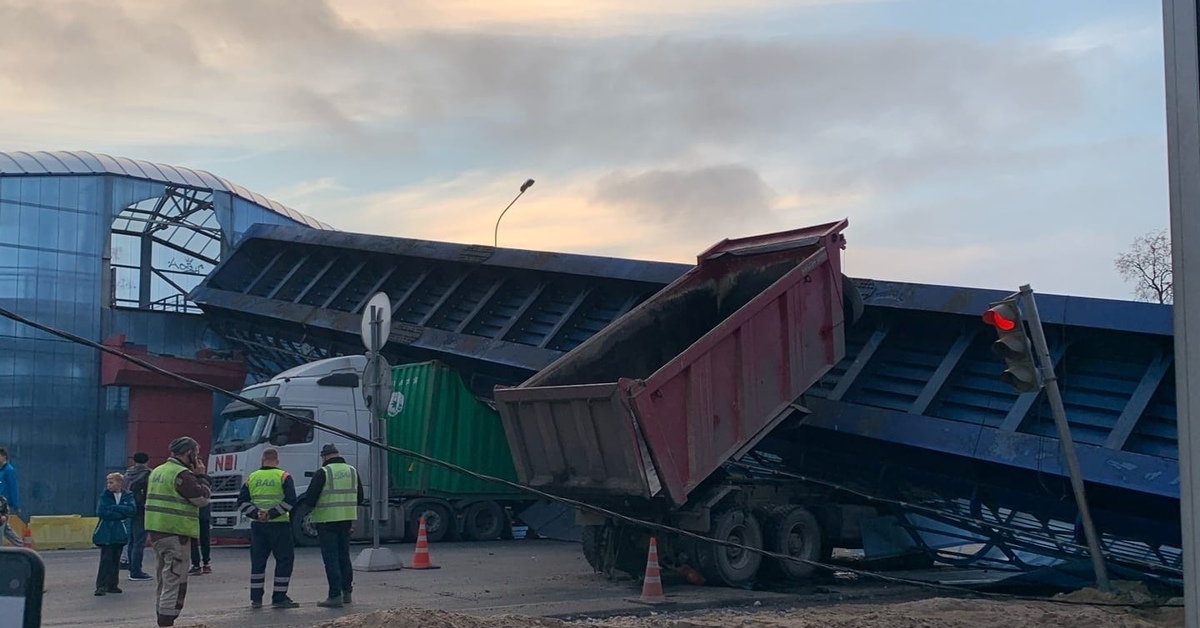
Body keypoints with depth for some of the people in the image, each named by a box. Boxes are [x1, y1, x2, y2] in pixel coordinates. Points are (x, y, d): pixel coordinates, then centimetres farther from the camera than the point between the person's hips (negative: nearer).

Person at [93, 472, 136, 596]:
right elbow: (101, 512, -11)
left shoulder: (128, 496, 5)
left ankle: (112, 585, 15)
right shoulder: (104, 496, 1)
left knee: (116, 559, 8)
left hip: (120, 533, 2)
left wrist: (114, 508, -15)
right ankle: (101, 586, -7)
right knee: (106, 559, -8)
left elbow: (132, 509, -11)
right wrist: (121, 514, -13)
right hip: (106, 533, -2)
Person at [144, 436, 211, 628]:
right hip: (176, 533, -9)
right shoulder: (182, 474, -14)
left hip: (156, 531, 9)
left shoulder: (157, 472, 16)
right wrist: (201, 476, -3)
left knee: (164, 581, 17)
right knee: (175, 583, -7)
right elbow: (202, 498, -13)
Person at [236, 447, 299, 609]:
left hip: (257, 526, 4)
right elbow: (290, 500, -14)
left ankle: (256, 599, 12)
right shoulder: (283, 476, -3)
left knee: (258, 561, 11)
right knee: (284, 559, 4)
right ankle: (279, 597, 1)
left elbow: (241, 502, 3)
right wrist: (272, 513, -12)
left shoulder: (252, 478, 8)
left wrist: (256, 514, -6)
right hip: (279, 525, -4)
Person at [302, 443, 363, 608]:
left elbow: (309, 498, -12)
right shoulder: (352, 471, 10)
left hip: (327, 520, -6)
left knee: (331, 558, -2)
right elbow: (359, 497, 15)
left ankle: (335, 596, -5)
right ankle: (347, 591, 24)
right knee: (344, 556, 17)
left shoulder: (322, 473, -10)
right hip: (347, 519, 6)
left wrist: (316, 506, 8)